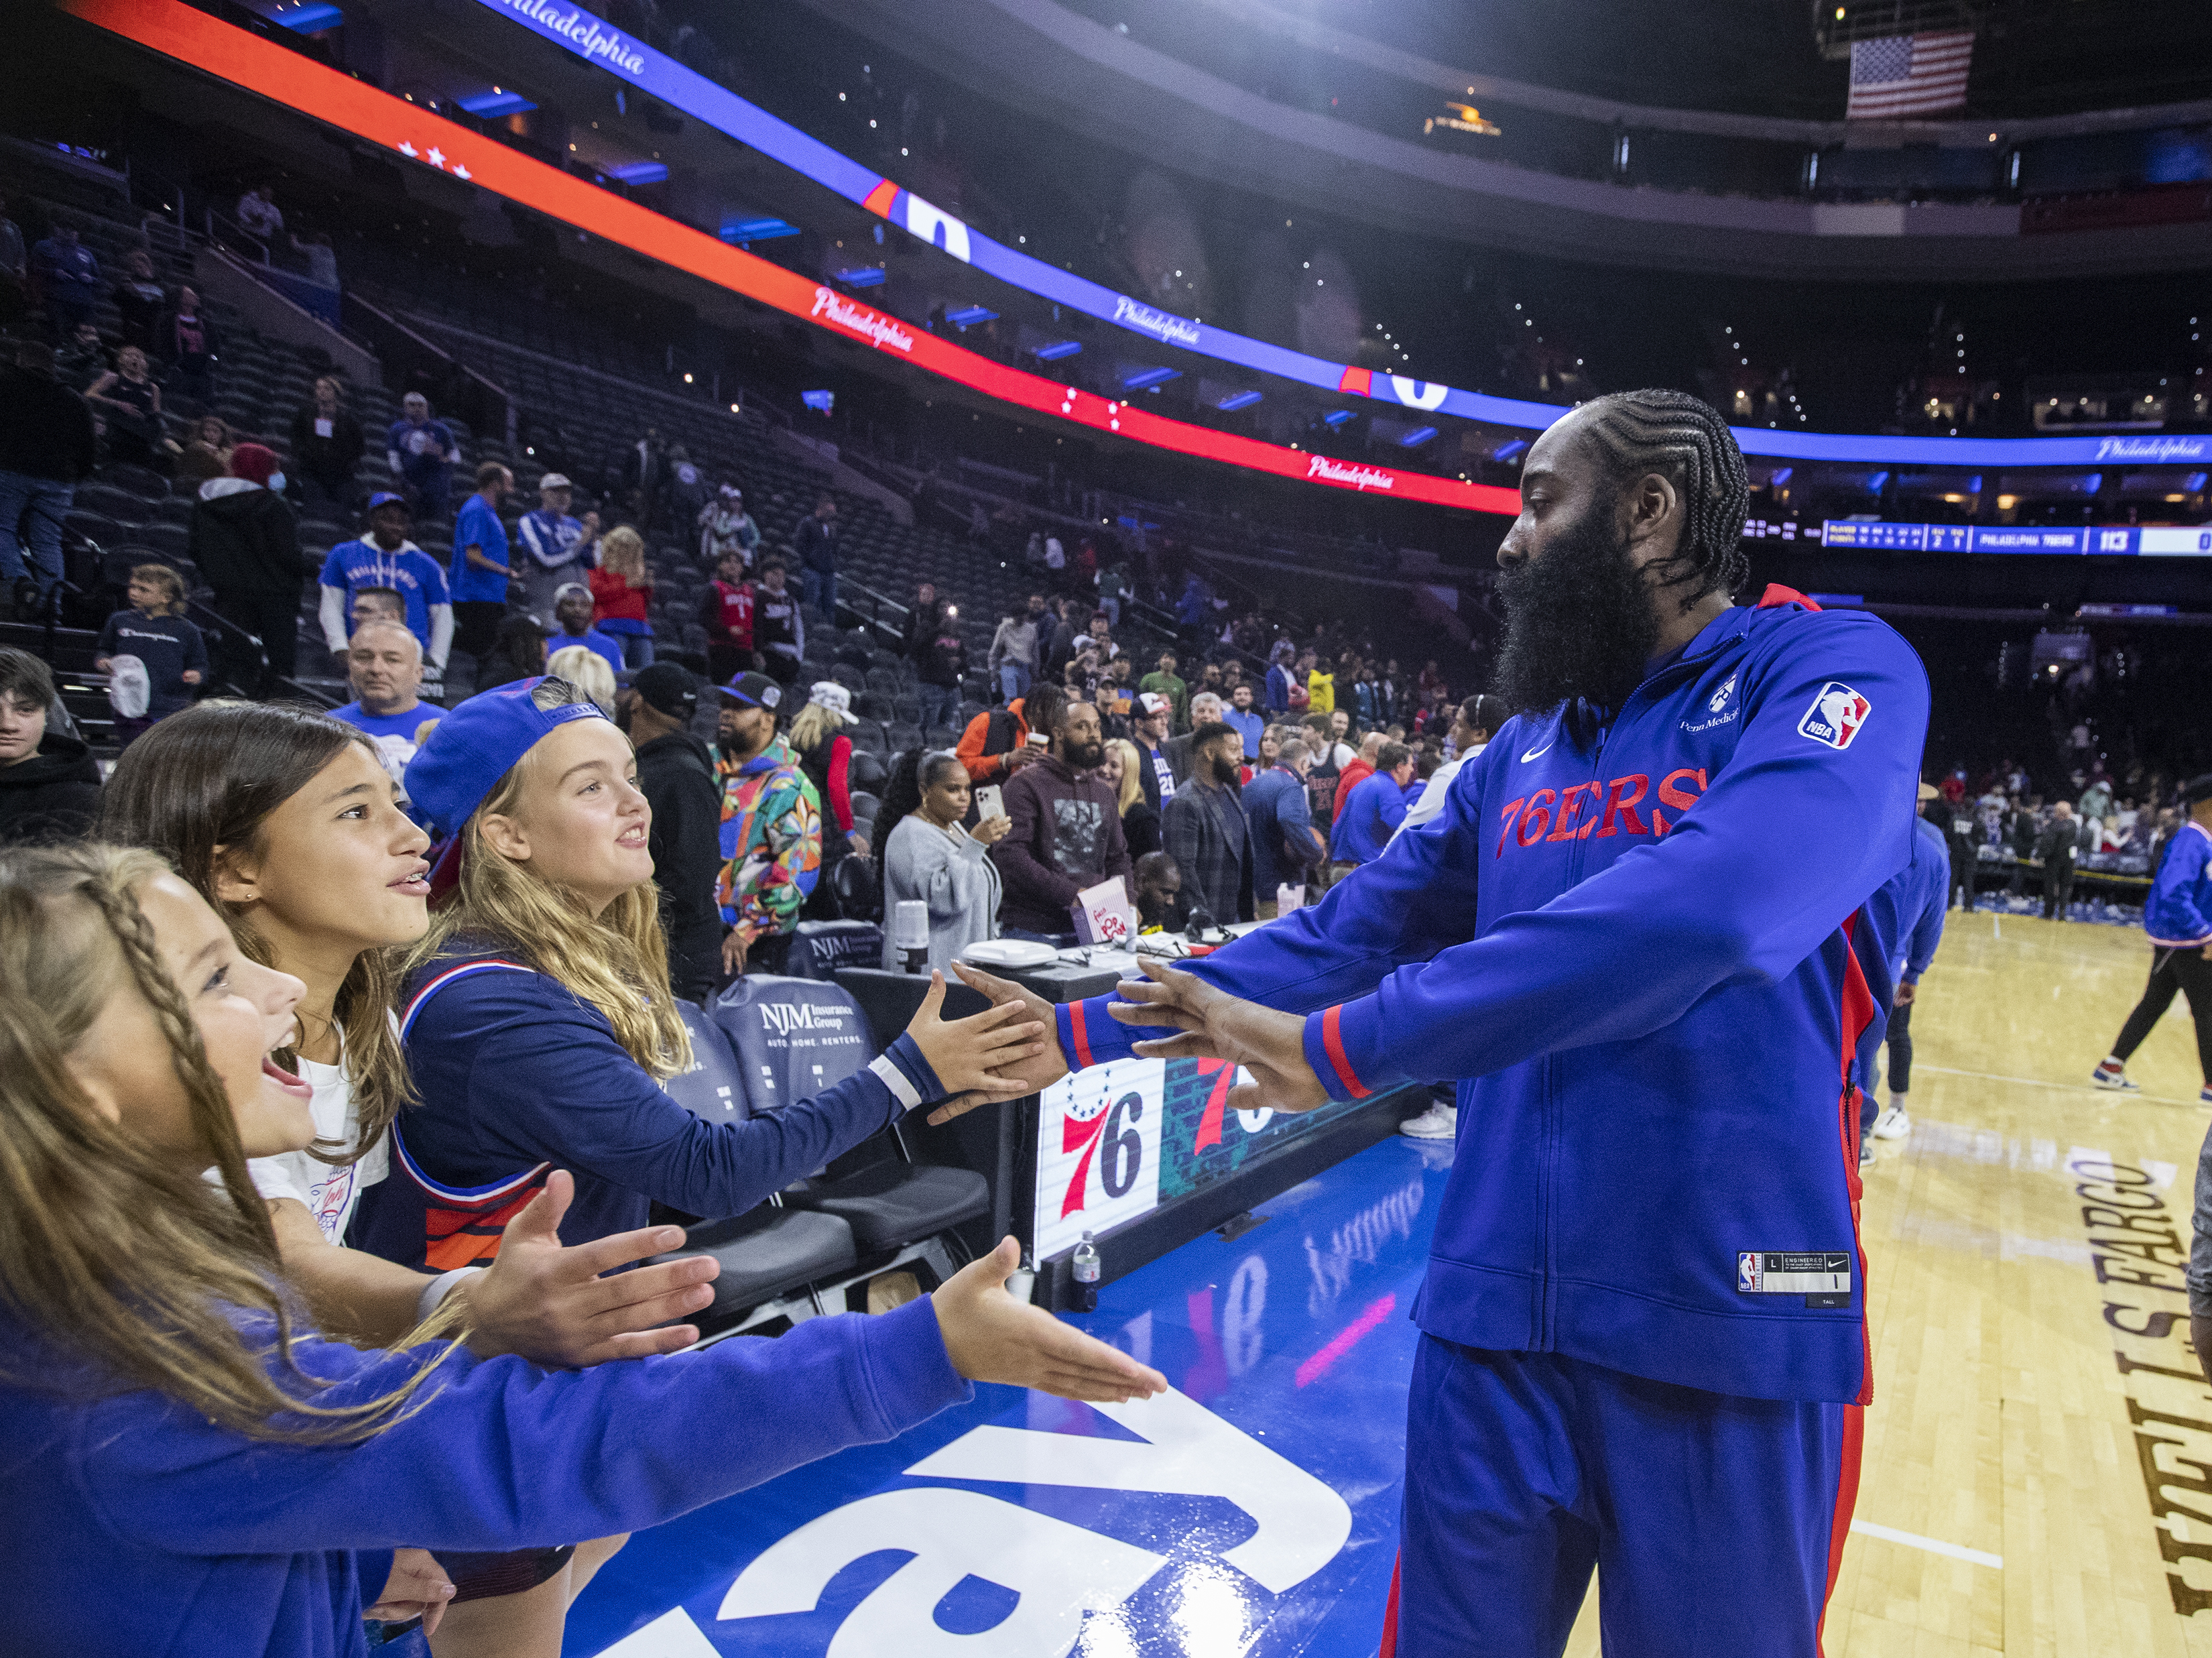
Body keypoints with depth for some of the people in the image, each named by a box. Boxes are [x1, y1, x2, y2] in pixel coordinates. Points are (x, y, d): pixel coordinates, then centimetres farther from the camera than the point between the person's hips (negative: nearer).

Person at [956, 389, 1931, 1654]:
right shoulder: (1526, 751, 11)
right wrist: (1081, 1033, 7)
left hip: (1726, 1332, -5)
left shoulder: (1837, 673, -8)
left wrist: (1341, 1050, -27)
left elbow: (1705, 909, -27)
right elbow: (1350, 931, 11)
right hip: (1494, 1312, 5)